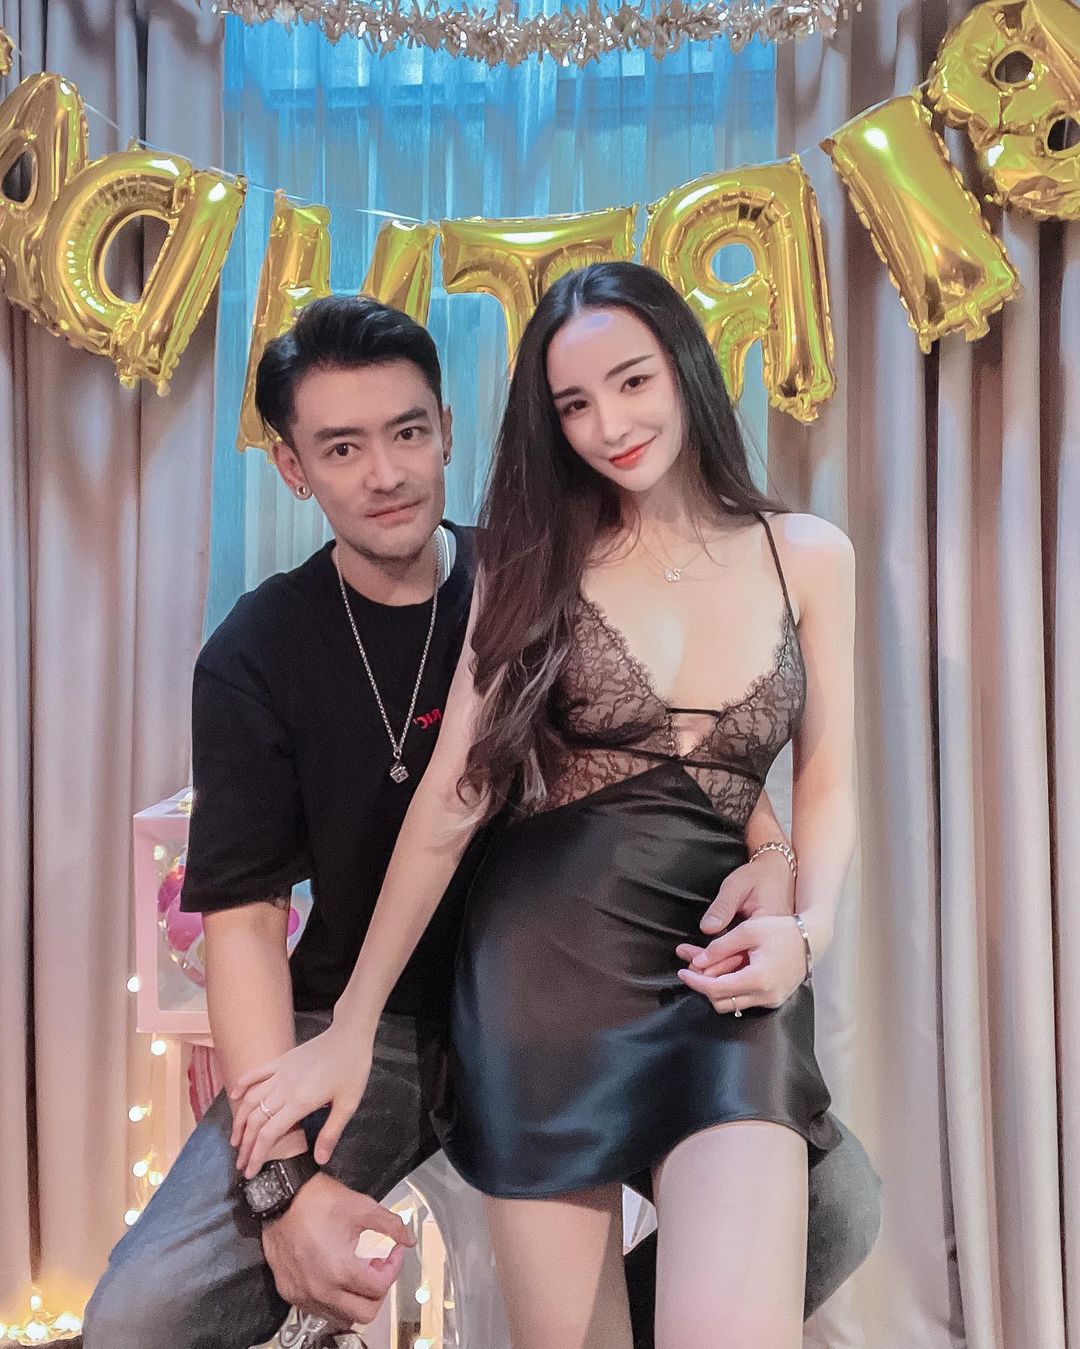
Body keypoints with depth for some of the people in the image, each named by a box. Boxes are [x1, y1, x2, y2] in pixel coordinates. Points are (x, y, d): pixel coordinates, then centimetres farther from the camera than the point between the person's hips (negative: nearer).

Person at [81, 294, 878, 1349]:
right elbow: (245, 912, -10)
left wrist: (768, 855, -21)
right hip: (366, 1023, 0)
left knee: (836, 1205, -18)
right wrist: (283, 1179, -21)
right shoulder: (256, 656, -4)